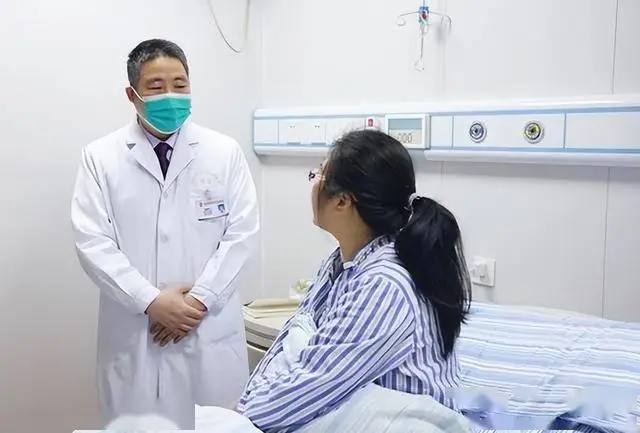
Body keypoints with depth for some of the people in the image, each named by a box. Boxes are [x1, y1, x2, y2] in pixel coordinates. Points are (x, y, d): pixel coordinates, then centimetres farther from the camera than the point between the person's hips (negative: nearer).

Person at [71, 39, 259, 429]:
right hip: (134, 330, 0)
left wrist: (198, 299, -11)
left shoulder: (225, 152, 3)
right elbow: (93, 242, -4)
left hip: (210, 331, 1)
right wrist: (151, 301, -14)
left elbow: (242, 233, -2)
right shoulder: (101, 157, 2)